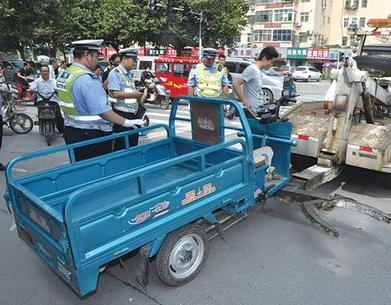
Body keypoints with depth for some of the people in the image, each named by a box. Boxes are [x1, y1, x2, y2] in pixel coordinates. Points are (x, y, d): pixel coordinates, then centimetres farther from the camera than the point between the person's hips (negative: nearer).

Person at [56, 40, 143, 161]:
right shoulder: (87, 79, -21)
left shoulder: (64, 75, 9)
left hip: (70, 131, 9)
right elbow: (102, 111, -26)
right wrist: (126, 122, -20)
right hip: (91, 135, -9)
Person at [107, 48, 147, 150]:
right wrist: (134, 94, -23)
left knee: (133, 143, 15)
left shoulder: (129, 74, 15)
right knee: (121, 145, -1)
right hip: (122, 115, -8)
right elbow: (115, 94, -20)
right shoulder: (115, 73, -10)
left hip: (133, 114, 8)